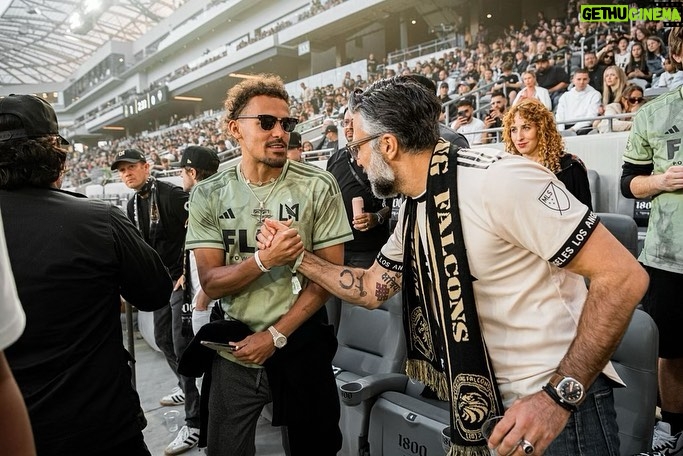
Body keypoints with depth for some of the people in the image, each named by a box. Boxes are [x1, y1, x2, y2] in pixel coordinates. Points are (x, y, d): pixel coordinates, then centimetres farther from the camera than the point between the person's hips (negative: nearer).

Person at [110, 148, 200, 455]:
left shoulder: (171, 194, -14)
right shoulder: (132, 204, 12)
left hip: (182, 279, -9)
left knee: (182, 344, -9)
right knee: (163, 340, 19)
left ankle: (194, 422, -1)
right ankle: (187, 388, 43)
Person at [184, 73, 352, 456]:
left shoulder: (319, 187, -10)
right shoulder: (209, 195, -5)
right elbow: (212, 283, -9)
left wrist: (275, 336, -14)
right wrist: (263, 260, -28)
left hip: (301, 345, -1)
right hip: (235, 349, 2)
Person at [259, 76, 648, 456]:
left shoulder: (498, 180, -22)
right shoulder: (414, 209, 4)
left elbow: (623, 277, -22)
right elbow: (372, 289, 14)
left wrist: (558, 396, -25)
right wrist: (296, 253, 8)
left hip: (558, 406, -7)